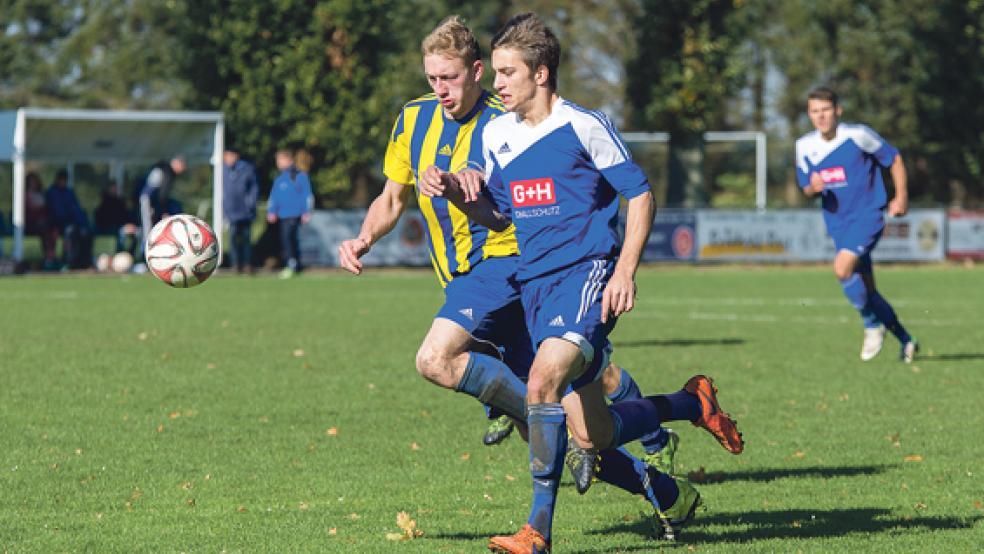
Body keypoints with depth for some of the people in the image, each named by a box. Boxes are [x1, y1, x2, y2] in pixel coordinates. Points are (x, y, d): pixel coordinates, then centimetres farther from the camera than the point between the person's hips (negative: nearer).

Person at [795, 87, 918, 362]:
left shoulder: (857, 135, -11)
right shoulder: (804, 146, 2)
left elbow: (894, 159, 0)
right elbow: (807, 188, 13)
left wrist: (901, 196, -8)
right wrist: (813, 188, -12)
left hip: (868, 215, -6)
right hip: (838, 223, 6)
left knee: (842, 268, -27)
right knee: (866, 291, 8)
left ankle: (872, 326, -6)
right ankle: (906, 341, 23)